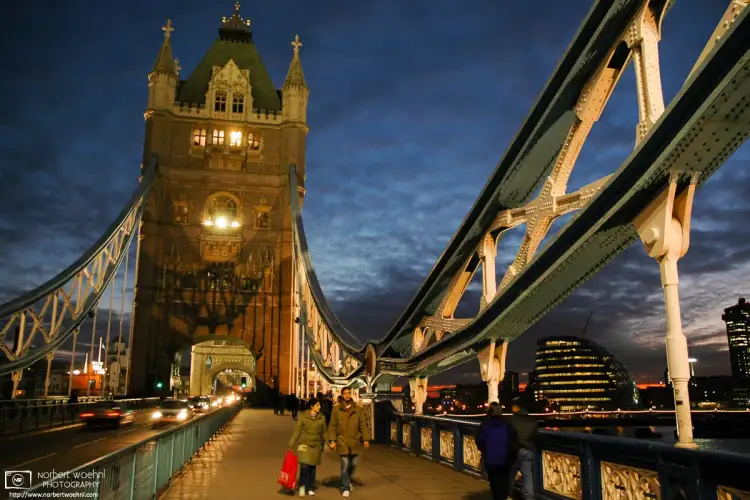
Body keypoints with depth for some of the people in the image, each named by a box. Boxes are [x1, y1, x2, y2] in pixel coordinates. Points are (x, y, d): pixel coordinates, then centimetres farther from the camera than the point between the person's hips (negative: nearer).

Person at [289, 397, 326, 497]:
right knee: (304, 466, -14)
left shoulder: (322, 418, 3)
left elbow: (323, 433, 10)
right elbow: (297, 431, -5)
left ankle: (310, 488, 24)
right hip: (304, 444, -3)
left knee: (313, 467, 8)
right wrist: (291, 444, -7)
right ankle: (302, 486, 8)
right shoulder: (303, 417, -7)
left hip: (316, 446, 3)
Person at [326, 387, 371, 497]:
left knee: (354, 464, 11)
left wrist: (366, 439, -5)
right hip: (342, 441, -2)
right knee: (345, 465, -2)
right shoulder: (336, 409, 0)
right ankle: (345, 488, 15)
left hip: (354, 442, 2)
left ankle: (347, 480, 41)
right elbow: (332, 426, 0)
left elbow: (363, 425, 3)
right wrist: (332, 440, -8)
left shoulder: (358, 409, 4)